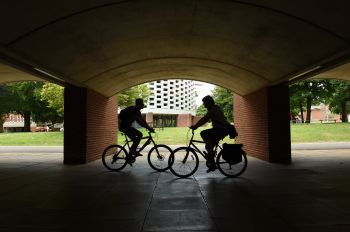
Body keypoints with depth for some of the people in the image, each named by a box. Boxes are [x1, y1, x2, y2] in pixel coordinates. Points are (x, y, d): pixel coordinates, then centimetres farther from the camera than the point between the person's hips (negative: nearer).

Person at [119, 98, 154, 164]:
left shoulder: (137, 111, 9)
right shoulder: (132, 110, -22)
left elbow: (142, 120, 11)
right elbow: (139, 121, -31)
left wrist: (149, 127, 1)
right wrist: (148, 128, -32)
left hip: (128, 126, 10)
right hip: (124, 126, -10)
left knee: (140, 134, 7)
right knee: (135, 140, -14)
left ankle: (134, 151, 11)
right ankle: (128, 157, -5)